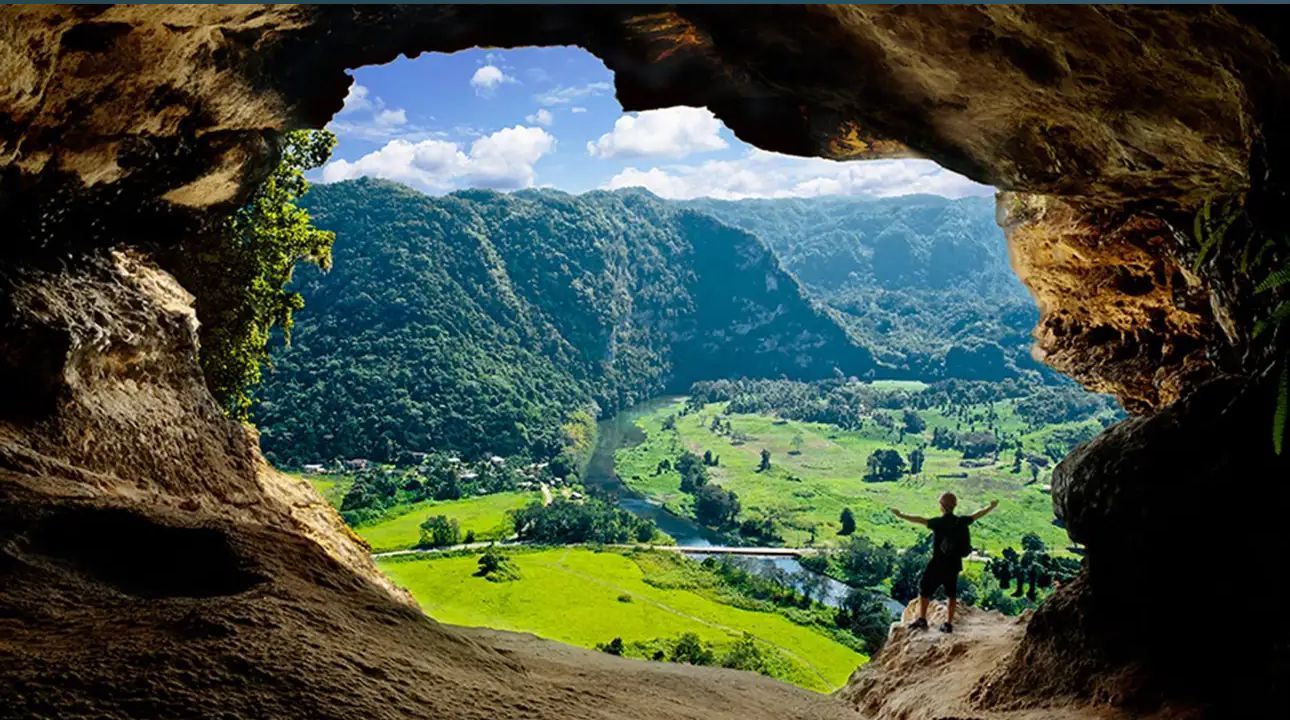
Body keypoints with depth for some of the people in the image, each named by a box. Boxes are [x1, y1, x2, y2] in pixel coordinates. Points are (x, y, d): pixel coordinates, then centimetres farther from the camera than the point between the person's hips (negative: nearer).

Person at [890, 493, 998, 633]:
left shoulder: (940, 522, -18)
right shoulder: (961, 521, 0)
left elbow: (920, 520, -28)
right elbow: (977, 515, 16)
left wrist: (901, 515, -29)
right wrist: (991, 507, 33)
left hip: (939, 563, -6)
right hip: (955, 564, 6)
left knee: (924, 589, 7)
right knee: (952, 594, 16)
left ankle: (922, 620, 6)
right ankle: (948, 624, 15)